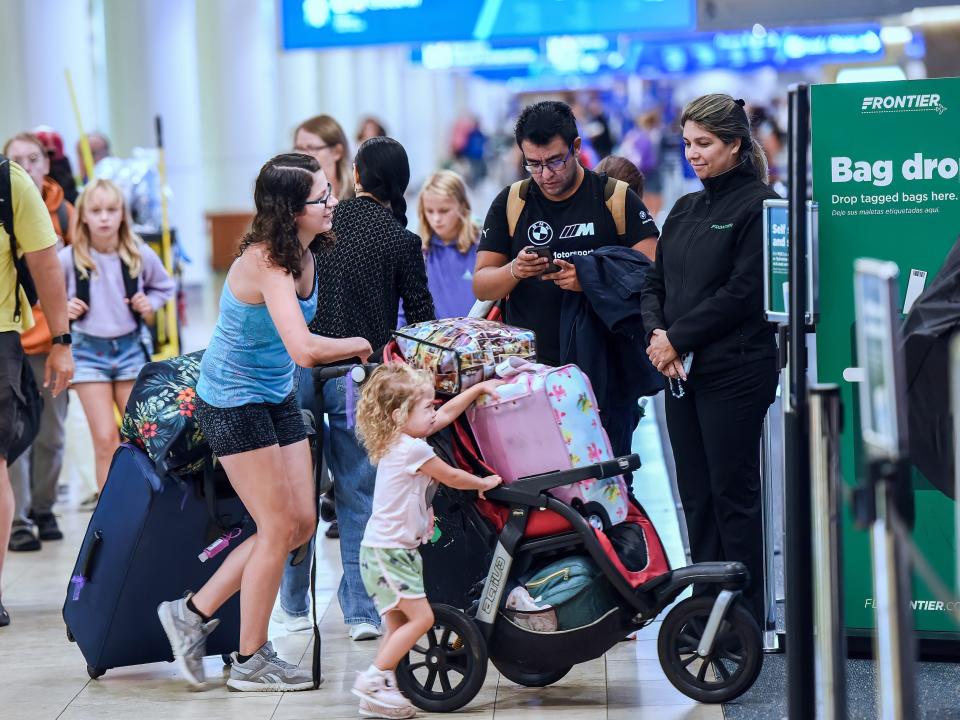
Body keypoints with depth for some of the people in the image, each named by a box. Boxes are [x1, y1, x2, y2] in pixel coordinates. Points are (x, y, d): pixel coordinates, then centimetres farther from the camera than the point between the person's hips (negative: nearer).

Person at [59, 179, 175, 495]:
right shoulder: (68, 259, -13)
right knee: (105, 439, -5)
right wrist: (63, 308, -17)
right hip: (89, 352, -2)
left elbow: (164, 287, 11)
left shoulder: (140, 255, -8)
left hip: (131, 348, 2)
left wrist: (149, 304, -7)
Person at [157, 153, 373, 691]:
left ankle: (195, 612, 18)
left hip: (278, 395, 9)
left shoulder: (303, 253, 0)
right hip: (234, 401, -9)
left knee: (302, 523, 8)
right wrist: (359, 344, -22)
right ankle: (251, 661, 13)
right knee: (279, 527, -3)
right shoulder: (266, 263, -28)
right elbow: (305, 350, -39)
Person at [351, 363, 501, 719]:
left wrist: (480, 387, 26)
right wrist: (485, 483, 14)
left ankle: (377, 690, 7)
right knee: (421, 617, -11)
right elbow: (453, 478, -4)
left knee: (399, 624, 9)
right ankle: (373, 680, -10)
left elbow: (447, 414, 24)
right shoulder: (414, 449, -17)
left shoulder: (399, 441, 12)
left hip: (385, 549, 10)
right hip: (388, 552, -10)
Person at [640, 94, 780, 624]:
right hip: (681, 373, 7)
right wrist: (657, 332, -4)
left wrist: (679, 339, -12)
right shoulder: (685, 210, 16)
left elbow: (742, 292, -14)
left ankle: (747, 616, 3)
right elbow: (656, 281, 16)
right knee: (696, 495, 9)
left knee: (733, 494, -4)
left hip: (734, 373, -7)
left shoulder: (758, 205, -7)